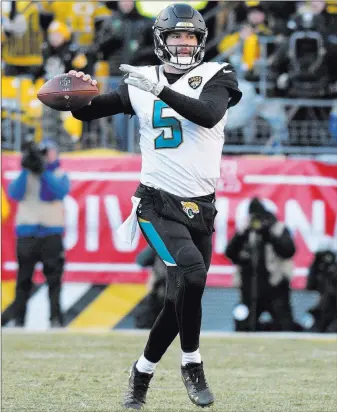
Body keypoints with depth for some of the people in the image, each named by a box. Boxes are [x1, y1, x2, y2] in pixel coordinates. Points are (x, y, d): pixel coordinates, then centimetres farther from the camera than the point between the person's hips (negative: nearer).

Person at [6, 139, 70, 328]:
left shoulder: (60, 175, 9)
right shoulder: (25, 175, 12)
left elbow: (61, 191, -11)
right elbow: (15, 193, -3)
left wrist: (43, 171, -18)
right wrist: (26, 170, -14)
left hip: (51, 232, -1)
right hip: (27, 232, 1)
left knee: (54, 277, -7)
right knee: (24, 278, 0)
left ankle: (56, 318, -7)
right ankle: (18, 320, 1)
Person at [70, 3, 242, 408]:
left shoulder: (215, 77, 2)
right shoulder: (141, 82, 5)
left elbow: (210, 115, -19)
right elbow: (88, 111, 9)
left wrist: (160, 89, -27)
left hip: (200, 208, 2)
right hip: (157, 204, -2)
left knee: (181, 300, 5)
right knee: (191, 269, -26)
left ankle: (142, 373, 27)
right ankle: (191, 364, -11)